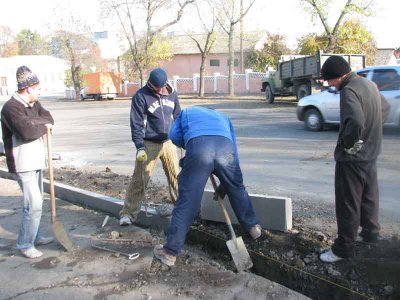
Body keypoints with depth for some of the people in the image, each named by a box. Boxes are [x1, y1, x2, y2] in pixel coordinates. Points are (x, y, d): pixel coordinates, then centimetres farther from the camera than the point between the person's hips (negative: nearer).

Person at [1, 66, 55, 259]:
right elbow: (26, 131, -28)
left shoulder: (33, 104, 12)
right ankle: (25, 245, 4)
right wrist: (43, 127, -10)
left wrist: (33, 122, -12)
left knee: (36, 202, 18)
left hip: (35, 161, 9)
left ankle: (34, 236, 32)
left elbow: (49, 118, 6)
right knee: (33, 204, -10)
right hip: (22, 163, -9)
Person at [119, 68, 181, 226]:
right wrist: (140, 147, -18)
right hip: (149, 144, -4)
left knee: (175, 176, 11)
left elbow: (177, 117, 15)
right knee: (140, 179, -3)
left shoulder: (172, 94, 4)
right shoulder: (141, 96, -11)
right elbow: (137, 123, -12)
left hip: (169, 142, 4)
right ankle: (128, 212, 7)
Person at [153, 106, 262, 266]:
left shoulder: (187, 112, 39)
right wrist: (224, 184, 41)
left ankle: (170, 252, 8)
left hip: (198, 147, -2)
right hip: (225, 147, 2)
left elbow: (174, 135, 21)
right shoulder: (223, 117, 43)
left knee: (187, 200, 2)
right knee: (237, 189, 25)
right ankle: (253, 227, 42)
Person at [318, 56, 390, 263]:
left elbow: (355, 122, -36)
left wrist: (347, 142, -19)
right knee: (369, 196, 23)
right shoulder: (369, 84, 9)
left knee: (347, 203, 0)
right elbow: (385, 108, 24)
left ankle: (344, 248, 10)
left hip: (352, 157, -9)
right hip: (371, 153, 10)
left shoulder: (349, 90, -21)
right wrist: (371, 131, 16)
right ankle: (370, 232, 40)